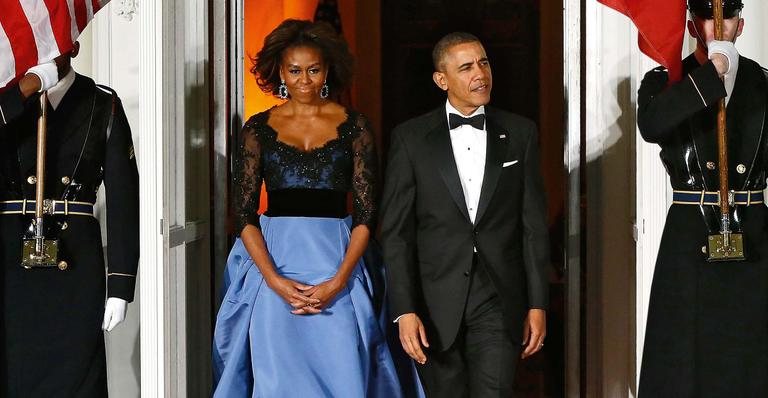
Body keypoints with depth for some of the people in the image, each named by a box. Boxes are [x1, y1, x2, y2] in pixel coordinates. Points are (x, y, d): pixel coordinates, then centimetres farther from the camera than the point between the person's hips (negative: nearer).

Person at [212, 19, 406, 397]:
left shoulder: (354, 127, 4)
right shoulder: (258, 129, 6)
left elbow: (366, 213, 0)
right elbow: (244, 213, 2)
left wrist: (339, 280, -13)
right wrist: (275, 281, -12)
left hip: (336, 263, 0)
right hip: (272, 266, 1)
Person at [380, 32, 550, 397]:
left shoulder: (520, 133, 6)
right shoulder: (410, 138, 1)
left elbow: (534, 225, 7)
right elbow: (397, 231, -1)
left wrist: (537, 304, 3)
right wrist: (404, 310, -9)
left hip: (498, 302, 0)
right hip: (437, 304, 0)